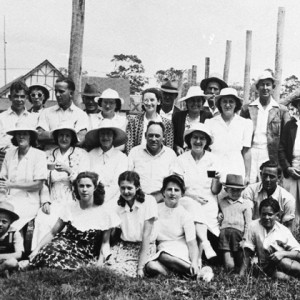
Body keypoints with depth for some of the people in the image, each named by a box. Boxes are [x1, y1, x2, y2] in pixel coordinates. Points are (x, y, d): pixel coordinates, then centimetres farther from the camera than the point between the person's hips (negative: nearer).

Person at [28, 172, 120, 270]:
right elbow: (52, 233, 7)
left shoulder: (103, 213, -2)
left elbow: (105, 243, 6)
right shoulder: (71, 209, 3)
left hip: (86, 257, 0)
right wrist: (37, 249, -7)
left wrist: (99, 265, -8)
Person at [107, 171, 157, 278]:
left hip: (144, 248, -4)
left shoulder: (148, 201, -8)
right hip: (123, 246, 4)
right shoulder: (118, 206, 6)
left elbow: (146, 235, -13)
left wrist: (140, 267, -18)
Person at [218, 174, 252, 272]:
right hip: (224, 230, 1)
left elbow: (248, 223, 7)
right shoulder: (221, 202, 20)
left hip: (238, 231, -1)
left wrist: (245, 238, -1)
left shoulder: (246, 203, 12)